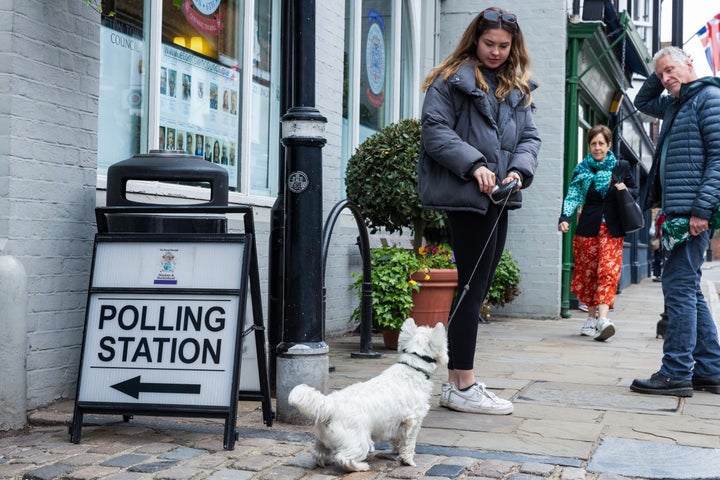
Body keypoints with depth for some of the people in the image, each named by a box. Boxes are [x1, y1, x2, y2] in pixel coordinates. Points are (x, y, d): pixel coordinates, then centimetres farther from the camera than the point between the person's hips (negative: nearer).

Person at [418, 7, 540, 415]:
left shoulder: (518, 89, 18)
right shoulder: (451, 80, -3)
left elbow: (530, 136, 12)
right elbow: (435, 131, -11)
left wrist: (520, 170, -7)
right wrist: (474, 165, -20)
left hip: (498, 198, 8)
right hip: (466, 195, -8)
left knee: (478, 287, 10)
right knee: (474, 286, -7)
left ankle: (456, 381, 18)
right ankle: (463, 387, 0)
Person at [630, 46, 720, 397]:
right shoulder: (675, 104, 20)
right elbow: (642, 102, 40)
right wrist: (658, 77, 20)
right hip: (677, 211, 10)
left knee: (679, 286, -9)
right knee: (689, 290, 11)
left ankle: (677, 373, -6)